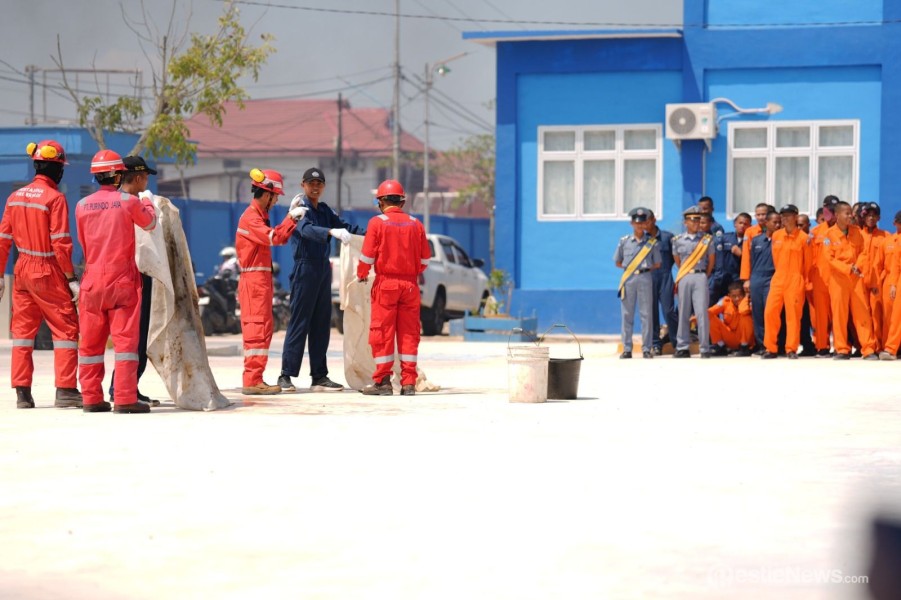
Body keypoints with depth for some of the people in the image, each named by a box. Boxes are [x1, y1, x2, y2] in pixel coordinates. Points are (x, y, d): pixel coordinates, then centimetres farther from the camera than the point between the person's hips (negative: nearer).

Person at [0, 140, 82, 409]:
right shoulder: (54, 198, -13)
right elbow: (60, 243, -16)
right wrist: (71, 279, -12)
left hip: (22, 271, 6)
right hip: (49, 274, -6)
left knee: (22, 330, 11)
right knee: (65, 329, 0)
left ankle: (22, 392, 11)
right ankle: (65, 391, -5)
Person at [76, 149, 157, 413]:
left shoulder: (83, 205, 2)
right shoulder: (128, 201, -7)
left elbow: (83, 242, 12)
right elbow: (149, 224, 12)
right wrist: (147, 202, 30)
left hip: (92, 280, 3)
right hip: (123, 280, -3)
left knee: (91, 341, 10)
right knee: (125, 338, -3)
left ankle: (91, 398, 12)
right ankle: (125, 399, -8)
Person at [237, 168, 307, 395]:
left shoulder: (260, 216, 19)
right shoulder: (251, 217, -13)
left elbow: (280, 238, 17)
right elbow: (274, 237, -26)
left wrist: (293, 218, 9)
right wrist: (291, 217, -17)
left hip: (262, 280, 10)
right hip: (254, 280, -10)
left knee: (262, 329, 12)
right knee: (257, 329, -12)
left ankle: (254, 380, 15)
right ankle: (252, 381, -15)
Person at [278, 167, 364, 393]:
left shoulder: (325, 210, 15)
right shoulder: (300, 207, -8)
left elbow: (343, 225, 9)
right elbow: (306, 229, -26)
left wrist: (367, 233, -10)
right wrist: (332, 232, -42)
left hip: (323, 268, 8)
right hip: (305, 267, -8)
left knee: (322, 324, 9)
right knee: (299, 322, -8)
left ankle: (319, 376, 13)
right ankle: (286, 375, -6)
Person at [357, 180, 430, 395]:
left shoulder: (377, 222, -5)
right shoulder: (415, 224, 5)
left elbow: (367, 255, -6)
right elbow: (425, 258, 8)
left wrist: (361, 274, 12)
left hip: (386, 283, -3)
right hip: (410, 284, 3)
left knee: (382, 331, 1)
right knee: (409, 332, 6)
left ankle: (382, 381, 0)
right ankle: (408, 382, 4)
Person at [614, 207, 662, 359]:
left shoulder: (652, 242, 7)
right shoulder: (624, 241, 8)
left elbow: (657, 264, 10)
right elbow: (618, 263, 13)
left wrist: (645, 268, 0)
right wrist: (629, 267, 3)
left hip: (645, 278, -1)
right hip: (628, 278, 1)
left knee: (646, 314, -2)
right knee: (627, 314, 0)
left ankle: (647, 349, 2)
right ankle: (627, 349, 4)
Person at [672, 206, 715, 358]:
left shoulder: (706, 240, 3)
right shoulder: (678, 240, 6)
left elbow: (711, 261, 11)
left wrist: (704, 276, 11)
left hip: (700, 277, -2)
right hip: (684, 278, 2)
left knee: (702, 312, -8)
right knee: (683, 313, 4)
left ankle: (705, 348, -7)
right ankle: (682, 347, 9)